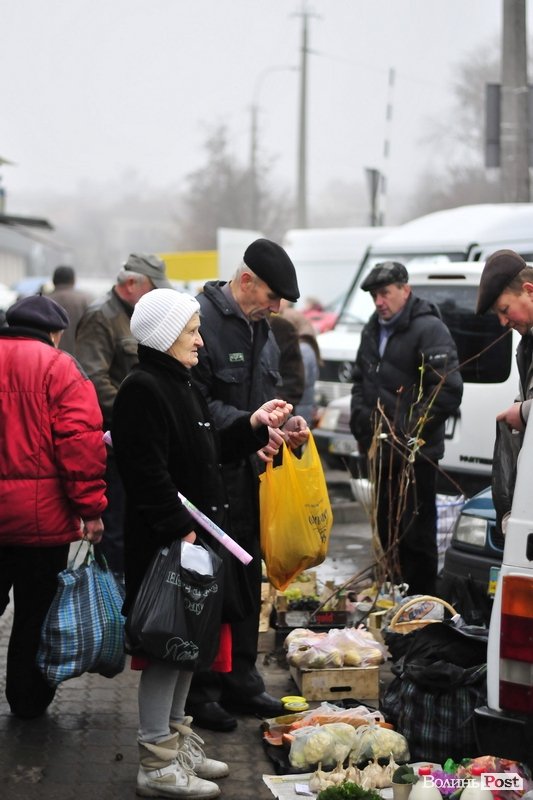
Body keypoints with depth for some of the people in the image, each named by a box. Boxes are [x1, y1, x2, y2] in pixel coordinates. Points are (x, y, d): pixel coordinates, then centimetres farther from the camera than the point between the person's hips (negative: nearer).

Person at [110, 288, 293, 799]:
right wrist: (180, 529, -24)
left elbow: (209, 451, 23)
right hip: (163, 543, -10)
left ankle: (176, 741, 28)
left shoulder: (180, 385, 17)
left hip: (196, 532, 10)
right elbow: (148, 470, -22)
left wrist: (254, 424, 16)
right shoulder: (142, 389, -16)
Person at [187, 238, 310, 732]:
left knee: (246, 580, 15)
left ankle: (240, 679, 25)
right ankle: (200, 688, 6)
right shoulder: (203, 320, -15)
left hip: (248, 475, 9)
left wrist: (284, 422, 5)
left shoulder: (261, 330, 15)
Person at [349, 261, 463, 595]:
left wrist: (413, 430, -15)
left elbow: (449, 391, -18)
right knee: (386, 528, 16)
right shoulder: (373, 330, 15)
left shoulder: (429, 329, -11)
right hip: (382, 451, 8)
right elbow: (361, 382, 25)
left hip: (416, 455, -8)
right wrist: (362, 423, 10)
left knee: (415, 534, -5)